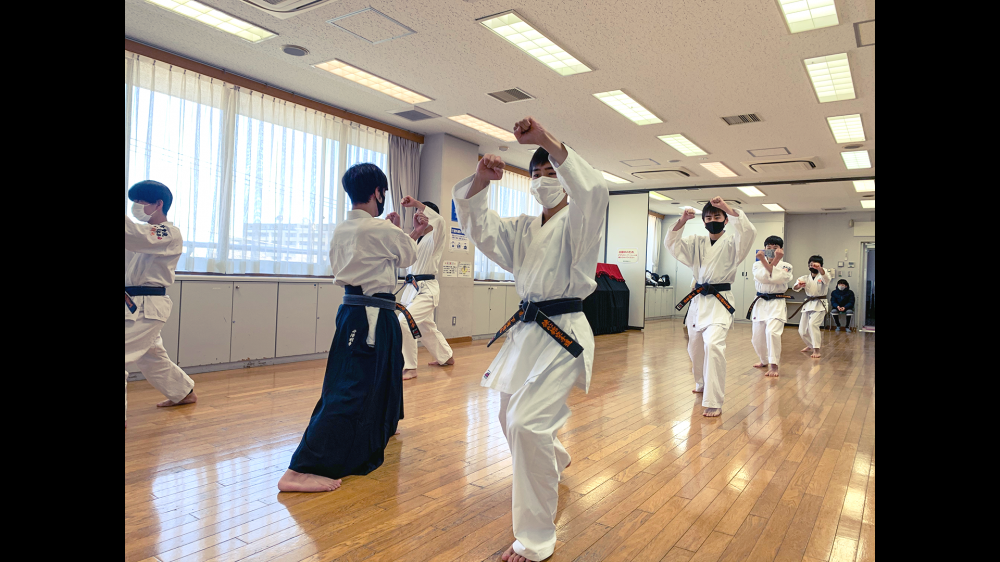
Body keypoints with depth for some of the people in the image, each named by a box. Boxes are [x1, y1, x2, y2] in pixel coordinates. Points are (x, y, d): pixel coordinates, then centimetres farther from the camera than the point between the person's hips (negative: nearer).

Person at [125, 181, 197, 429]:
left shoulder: (170, 234, -13)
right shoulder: (149, 232, 17)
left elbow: (136, 238, -31)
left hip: (146, 306, -10)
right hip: (136, 305, 10)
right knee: (152, 357, 21)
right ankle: (185, 393, 37)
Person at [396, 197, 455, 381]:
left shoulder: (437, 237, -9)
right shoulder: (418, 239, 15)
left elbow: (439, 220, -30)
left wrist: (417, 204, -30)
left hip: (427, 289, -9)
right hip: (413, 288, 9)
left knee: (404, 322, -22)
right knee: (427, 327, 20)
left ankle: (409, 368, -12)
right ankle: (446, 357, 41)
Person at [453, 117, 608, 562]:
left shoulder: (577, 220, -5)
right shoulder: (523, 229, 15)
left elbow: (593, 190, -27)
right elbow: (478, 225, 6)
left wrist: (547, 141, -31)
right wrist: (481, 180, -12)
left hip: (562, 334, -8)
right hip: (525, 329, 8)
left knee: (528, 423, -20)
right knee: (512, 417, 21)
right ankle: (555, 460, 55)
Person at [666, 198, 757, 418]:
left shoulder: (732, 242, -3)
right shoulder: (697, 243, 10)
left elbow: (749, 232, -22)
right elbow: (672, 244, 0)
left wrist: (727, 208, -25)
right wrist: (682, 221, -14)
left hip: (719, 303, -6)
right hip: (698, 300, 6)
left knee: (713, 345, -24)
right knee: (695, 348, 17)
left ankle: (714, 403, -19)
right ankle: (703, 385, 45)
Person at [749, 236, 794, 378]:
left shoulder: (786, 266, 3)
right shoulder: (758, 264, 7)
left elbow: (779, 278, -18)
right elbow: (763, 278, -14)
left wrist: (767, 263, -19)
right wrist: (774, 262, -20)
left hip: (777, 304, -3)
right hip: (760, 303, 3)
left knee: (772, 332, -24)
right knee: (757, 337, 7)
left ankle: (774, 365, -13)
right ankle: (764, 361, 34)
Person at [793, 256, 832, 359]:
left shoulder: (823, 276, -5)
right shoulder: (805, 278, 7)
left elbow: (825, 276, -31)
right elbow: (795, 288, -9)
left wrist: (819, 268, -53)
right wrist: (799, 285, -34)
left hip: (819, 305, -5)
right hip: (808, 304, 5)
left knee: (812, 324, -27)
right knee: (802, 330, 9)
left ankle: (817, 350, -20)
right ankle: (811, 345, 38)